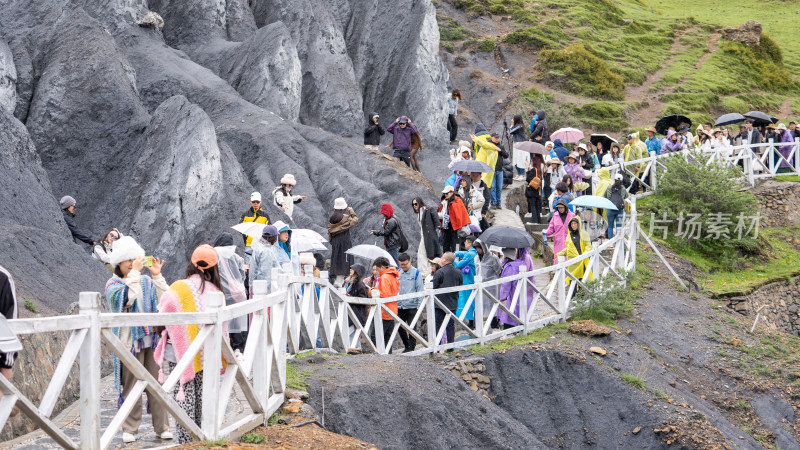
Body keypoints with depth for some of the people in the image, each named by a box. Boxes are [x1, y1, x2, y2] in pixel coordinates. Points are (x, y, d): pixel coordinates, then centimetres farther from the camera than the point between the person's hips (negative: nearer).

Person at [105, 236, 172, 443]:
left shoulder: (147, 282, 14)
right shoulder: (113, 284, 1)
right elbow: (126, 298, -20)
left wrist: (157, 276, -3)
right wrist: (134, 273, -15)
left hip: (152, 339, 3)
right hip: (129, 341, -3)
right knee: (131, 386, -1)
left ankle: (162, 427, 8)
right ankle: (130, 429, 8)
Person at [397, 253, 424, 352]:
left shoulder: (416, 273, -4)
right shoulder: (398, 273, 10)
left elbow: (420, 290, -4)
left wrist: (419, 306, -8)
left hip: (412, 306, -5)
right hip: (399, 306, 5)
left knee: (411, 328, -1)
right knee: (400, 328, 10)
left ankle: (411, 347, 8)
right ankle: (406, 345, 26)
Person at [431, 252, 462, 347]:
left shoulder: (440, 272, -15)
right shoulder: (458, 272, 3)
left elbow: (432, 286, -14)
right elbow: (460, 286, 11)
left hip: (440, 303, -5)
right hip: (452, 303, 5)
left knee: (437, 324, 1)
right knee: (451, 325, 10)